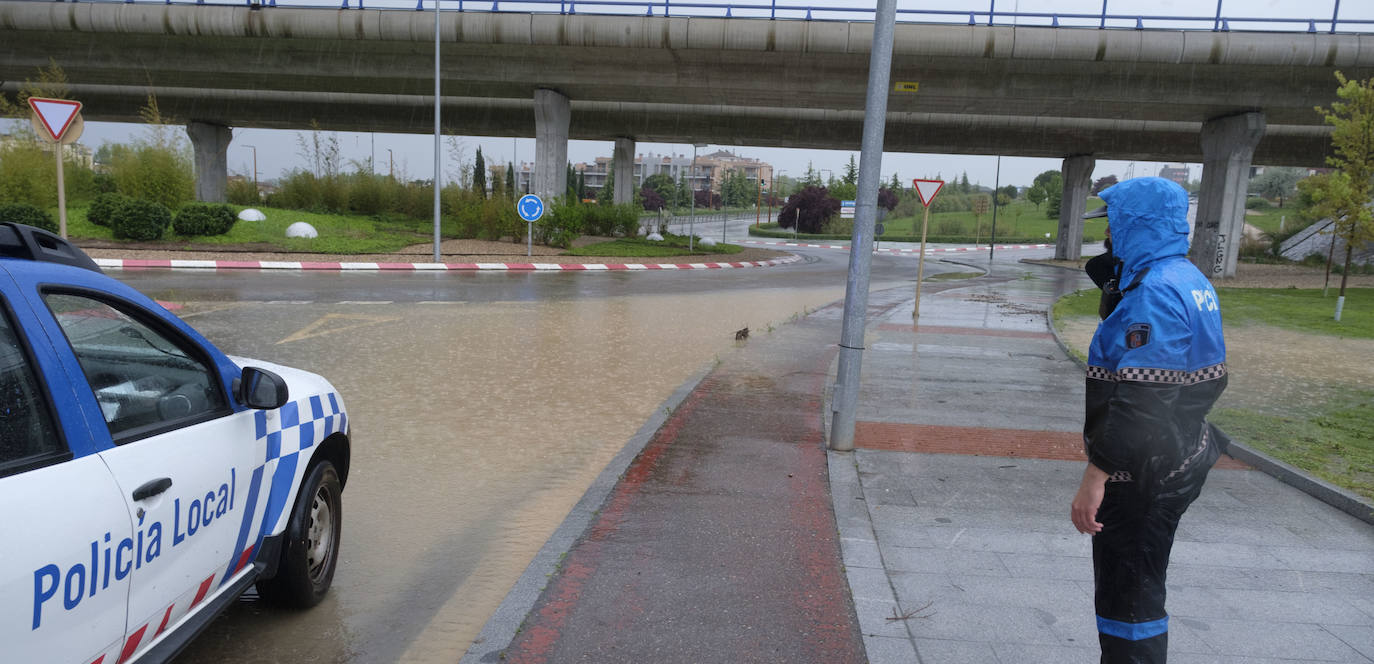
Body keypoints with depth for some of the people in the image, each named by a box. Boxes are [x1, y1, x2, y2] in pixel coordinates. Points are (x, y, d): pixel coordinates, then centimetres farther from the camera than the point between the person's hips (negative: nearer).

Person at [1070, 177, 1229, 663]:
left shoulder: (1154, 293, -22)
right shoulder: (1189, 280, 10)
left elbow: (1140, 401, -28)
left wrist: (1096, 477, -26)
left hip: (1142, 475, -10)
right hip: (1179, 463, 10)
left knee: (1125, 593, 1)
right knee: (1141, 583, 23)